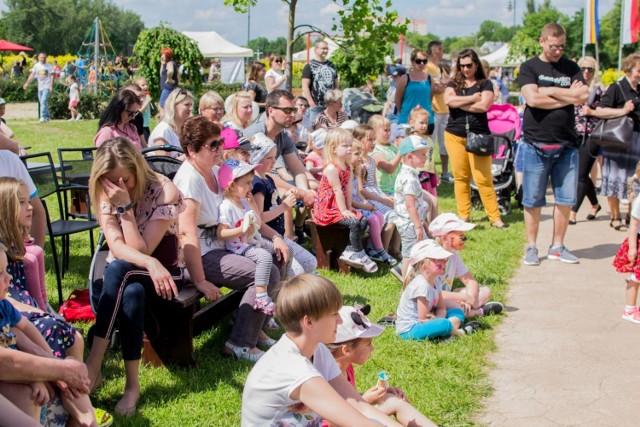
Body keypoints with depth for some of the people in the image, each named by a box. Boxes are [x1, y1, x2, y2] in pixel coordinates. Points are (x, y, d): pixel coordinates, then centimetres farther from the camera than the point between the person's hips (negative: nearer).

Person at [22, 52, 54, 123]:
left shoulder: (49, 66, -5)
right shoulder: (36, 65, 7)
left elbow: (52, 76, -6)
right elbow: (32, 75, 9)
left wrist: (51, 86, -15)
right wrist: (27, 83, 3)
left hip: (47, 87, -5)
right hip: (40, 87, 5)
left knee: (43, 101, -18)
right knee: (42, 103, 10)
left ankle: (43, 117, -20)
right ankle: (47, 117, 23)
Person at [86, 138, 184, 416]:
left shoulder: (165, 192, -17)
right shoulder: (106, 195, -7)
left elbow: (141, 249, -21)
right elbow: (117, 247, -20)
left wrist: (125, 206, -29)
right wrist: (151, 264, -38)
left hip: (164, 272, -2)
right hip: (125, 275, 3)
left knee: (119, 269, -35)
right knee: (132, 294, -35)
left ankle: (93, 367, -31)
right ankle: (132, 385, -32)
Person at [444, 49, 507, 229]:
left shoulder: (485, 84, 5)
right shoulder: (453, 84, 10)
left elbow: (484, 106, -12)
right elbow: (448, 100, -10)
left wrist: (458, 103, -6)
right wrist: (472, 98, -8)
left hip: (478, 135, -2)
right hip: (455, 135, 2)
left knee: (483, 178, -5)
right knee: (460, 177, 5)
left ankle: (495, 217, 1)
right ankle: (463, 216, 13)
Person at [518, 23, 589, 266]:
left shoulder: (571, 68, 11)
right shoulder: (529, 68, 2)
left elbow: (583, 95, -5)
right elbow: (532, 98, -15)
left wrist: (549, 91, -9)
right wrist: (568, 97, -9)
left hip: (567, 144, 3)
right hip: (537, 144, -3)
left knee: (566, 199, 6)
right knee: (533, 200, 2)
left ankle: (557, 246, 18)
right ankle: (531, 247, 13)